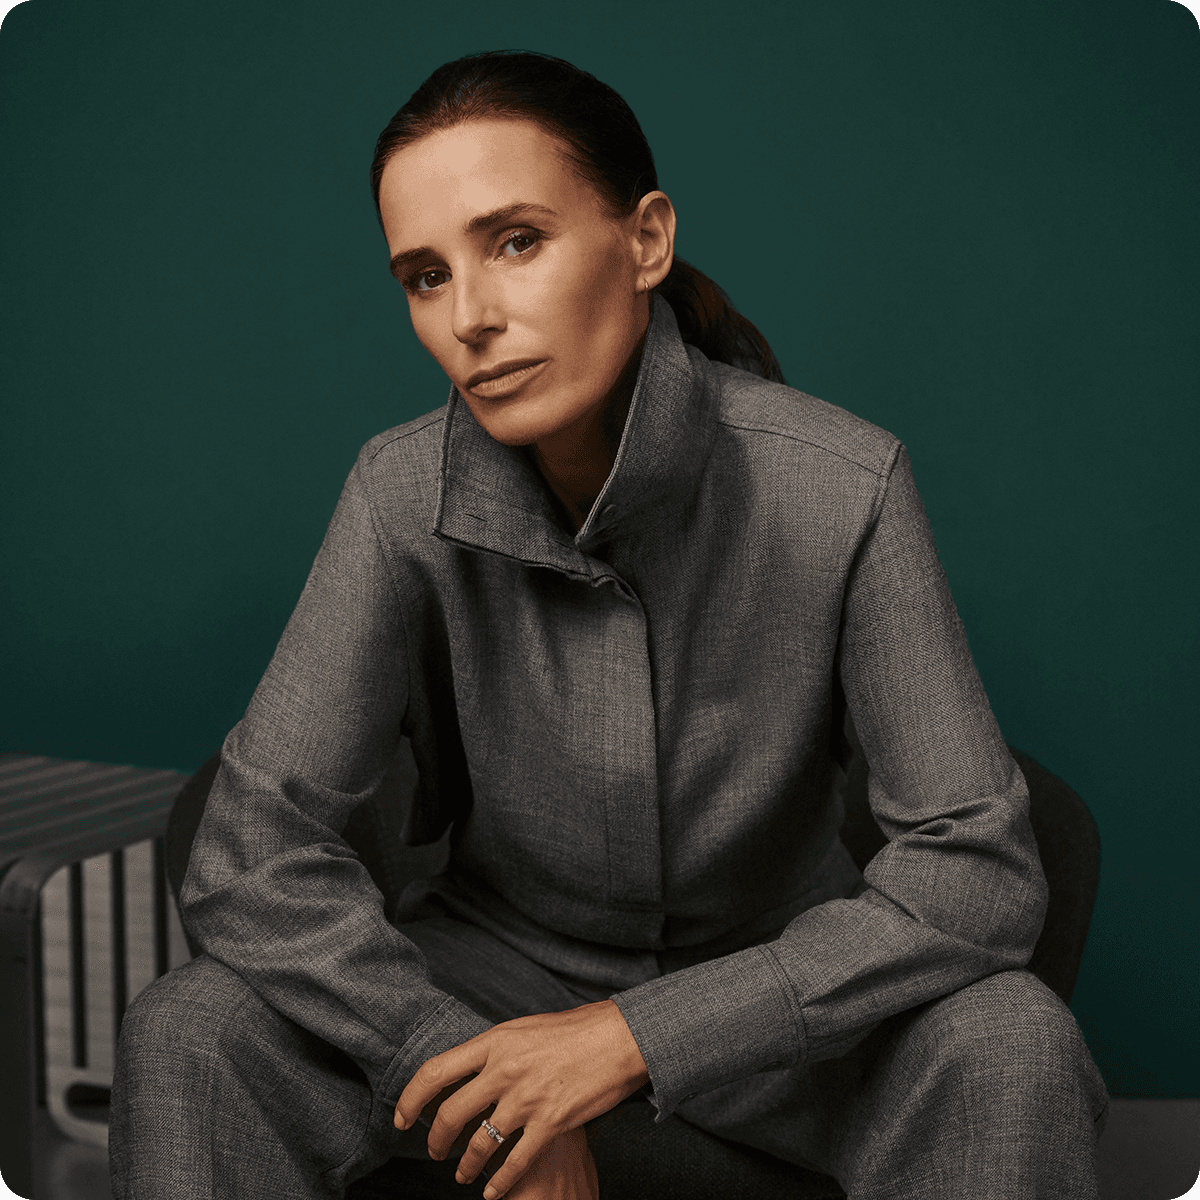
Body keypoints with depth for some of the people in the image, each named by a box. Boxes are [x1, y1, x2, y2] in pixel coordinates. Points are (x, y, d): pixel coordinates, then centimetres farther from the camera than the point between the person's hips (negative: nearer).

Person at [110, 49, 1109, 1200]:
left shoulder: (841, 486, -23)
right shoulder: (404, 496, -18)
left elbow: (980, 868, -23)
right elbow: (249, 852, -17)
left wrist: (638, 1037, -27)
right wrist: (462, 1066, -28)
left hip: (770, 967, 0)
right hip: (498, 959, 1)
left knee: (1014, 1045, -29)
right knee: (182, 1038, -23)